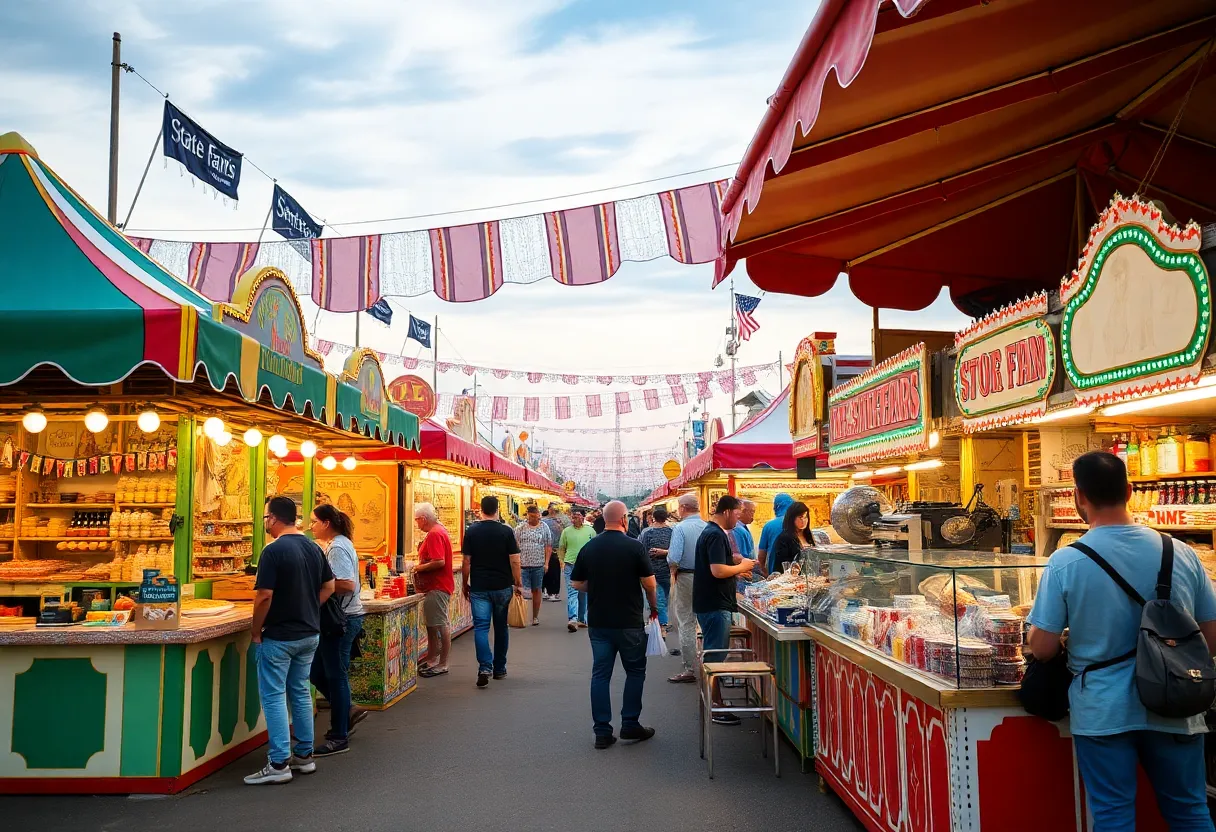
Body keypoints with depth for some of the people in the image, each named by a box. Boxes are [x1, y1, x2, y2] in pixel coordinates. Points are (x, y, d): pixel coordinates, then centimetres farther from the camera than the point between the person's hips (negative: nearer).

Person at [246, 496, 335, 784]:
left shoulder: (274, 551, -17)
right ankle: (304, 756, 22)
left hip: (279, 637, -7)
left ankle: (279, 764, 1)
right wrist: (309, 610, 12)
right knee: (300, 692, 16)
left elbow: (264, 596, -20)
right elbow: (329, 587, 11)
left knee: (273, 696, 1)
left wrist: (256, 631, -8)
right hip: (310, 634, 7)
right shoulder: (314, 548, 5)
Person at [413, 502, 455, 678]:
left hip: (437, 588, -11)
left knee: (441, 626, -4)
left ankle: (442, 664, 2)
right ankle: (431, 661, 25)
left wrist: (420, 568, -14)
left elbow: (439, 562, -27)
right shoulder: (439, 530, 15)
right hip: (435, 586, 11)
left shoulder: (435, 534, -18)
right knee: (432, 625, 16)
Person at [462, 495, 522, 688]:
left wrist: (465, 584, 10)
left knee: (481, 626, -2)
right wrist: (518, 584, 3)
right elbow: (514, 560, -6)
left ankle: (485, 668, -18)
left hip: (479, 587, -1)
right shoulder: (506, 531, -5)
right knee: (501, 626, 13)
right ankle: (500, 669, 21)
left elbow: (466, 561, -1)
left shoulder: (471, 531, -3)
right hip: (502, 586, 1)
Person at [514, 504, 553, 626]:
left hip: (538, 565, 1)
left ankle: (535, 617, 17)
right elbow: (515, 546, 3)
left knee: (536, 590, 9)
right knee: (524, 591, -4)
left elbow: (548, 547, 5)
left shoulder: (544, 527, 4)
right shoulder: (520, 528, 3)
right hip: (523, 564, -1)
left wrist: (546, 563, -2)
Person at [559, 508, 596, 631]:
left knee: (584, 594, 11)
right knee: (572, 592, -12)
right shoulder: (567, 531, 2)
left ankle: (582, 619, 23)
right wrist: (562, 562, -2)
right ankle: (572, 619, -22)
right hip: (571, 565, -2)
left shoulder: (590, 531, 6)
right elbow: (561, 549, 7)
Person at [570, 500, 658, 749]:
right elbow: (649, 582, -9)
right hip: (629, 622, -3)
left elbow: (577, 583, 5)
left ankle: (602, 731, 8)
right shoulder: (634, 547, -11)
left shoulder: (589, 548, 0)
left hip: (598, 622, 3)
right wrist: (654, 606, 9)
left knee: (600, 674, 8)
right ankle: (630, 725, 14)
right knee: (635, 671, 13)